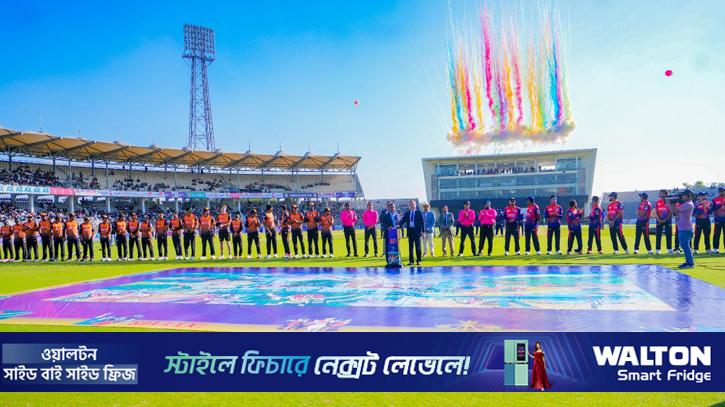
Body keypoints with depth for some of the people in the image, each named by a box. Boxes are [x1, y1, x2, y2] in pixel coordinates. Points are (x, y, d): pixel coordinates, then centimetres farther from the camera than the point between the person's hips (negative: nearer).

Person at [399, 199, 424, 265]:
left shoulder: (419, 212, 0)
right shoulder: (407, 213, 9)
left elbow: (422, 222, -2)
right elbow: (403, 220, 3)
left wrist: (422, 231, -8)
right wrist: (399, 225, -16)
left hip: (417, 231, -3)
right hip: (410, 231, 3)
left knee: (418, 247, 2)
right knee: (410, 247, 6)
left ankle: (418, 260, 9)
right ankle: (411, 261, 11)